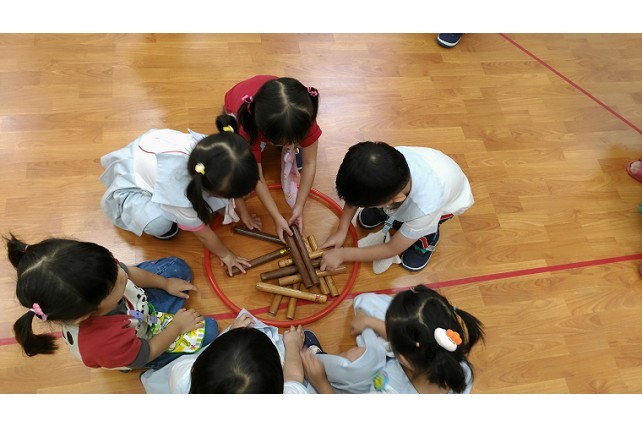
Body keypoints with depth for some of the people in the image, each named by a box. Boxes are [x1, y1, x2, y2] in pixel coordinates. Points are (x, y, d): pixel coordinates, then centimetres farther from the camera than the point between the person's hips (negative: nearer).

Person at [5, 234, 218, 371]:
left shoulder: (92, 282, -37)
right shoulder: (104, 344, -49)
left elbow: (131, 272, -12)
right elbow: (148, 353, -26)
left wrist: (166, 284, 0)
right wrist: (177, 325, -12)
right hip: (137, 350, -4)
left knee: (179, 267, 8)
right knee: (207, 330, -2)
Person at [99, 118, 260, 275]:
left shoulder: (209, 149, -33)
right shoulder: (177, 186, -44)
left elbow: (234, 184, -9)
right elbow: (200, 230, -25)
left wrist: (244, 213, 2)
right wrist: (226, 255, -10)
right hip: (130, 182, -4)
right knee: (160, 225, -30)